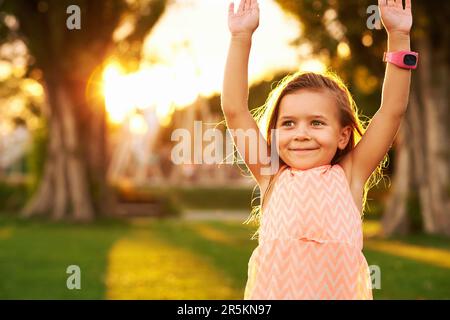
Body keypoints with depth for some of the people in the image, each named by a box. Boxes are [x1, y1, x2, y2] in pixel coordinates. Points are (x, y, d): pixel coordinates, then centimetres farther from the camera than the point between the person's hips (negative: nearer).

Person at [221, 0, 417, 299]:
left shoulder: (349, 177, 8)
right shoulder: (271, 178, 9)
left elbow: (393, 110, 6)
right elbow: (235, 110, 5)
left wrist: (398, 38, 2)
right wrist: (241, 38, 2)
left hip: (340, 291, 0)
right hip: (274, 291, 0)